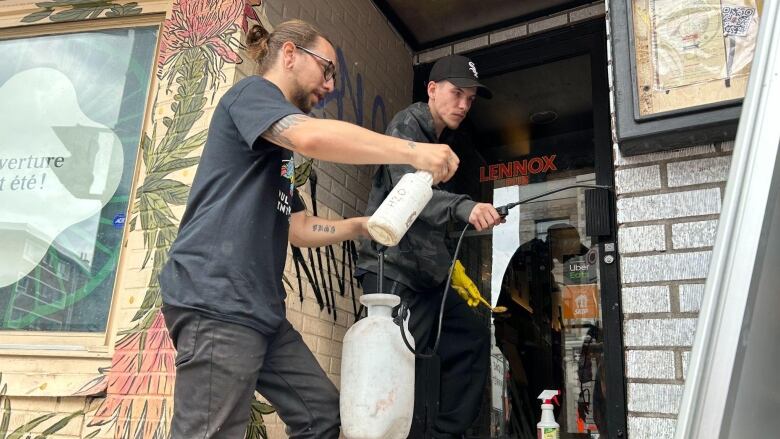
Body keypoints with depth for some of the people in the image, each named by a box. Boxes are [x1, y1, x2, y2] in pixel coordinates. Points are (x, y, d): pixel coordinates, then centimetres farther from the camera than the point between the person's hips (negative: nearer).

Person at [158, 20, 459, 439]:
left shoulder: (275, 151, 26)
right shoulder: (252, 92, -2)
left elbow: (300, 228, 24)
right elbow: (313, 137, -25)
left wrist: (365, 224, 12)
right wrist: (414, 151, -20)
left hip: (259, 309, 10)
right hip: (217, 303, -10)